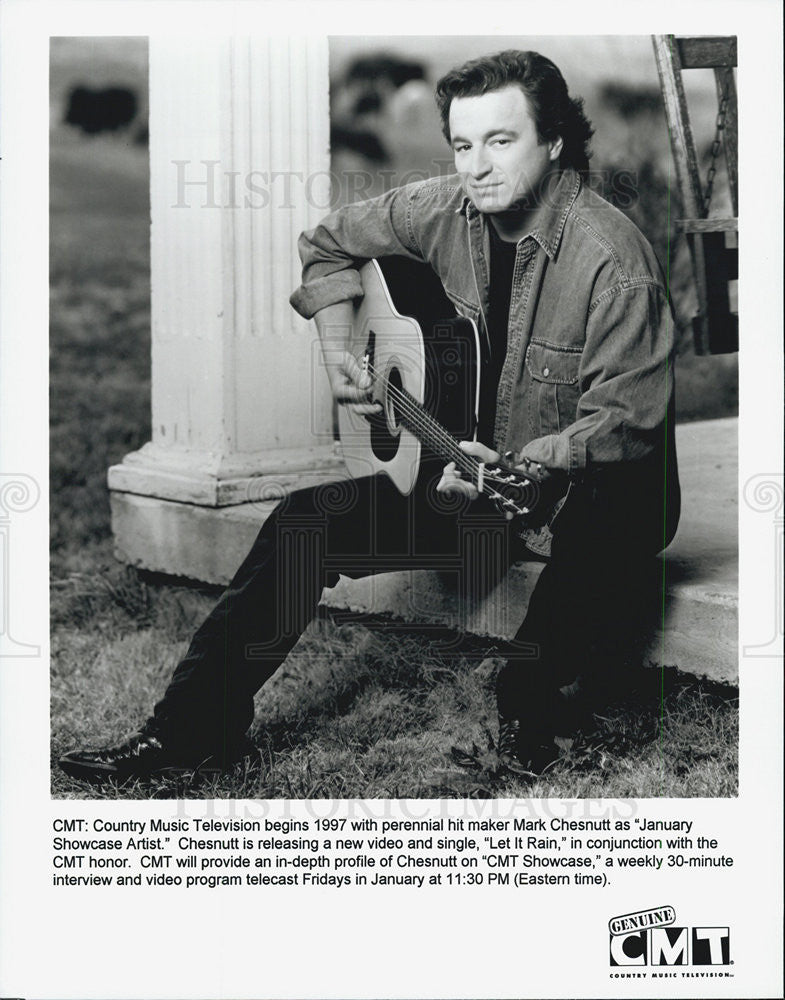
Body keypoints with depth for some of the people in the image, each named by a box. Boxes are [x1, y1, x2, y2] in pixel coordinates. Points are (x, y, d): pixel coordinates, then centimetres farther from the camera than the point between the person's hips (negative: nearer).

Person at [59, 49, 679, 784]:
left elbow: (625, 419, -24)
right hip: (472, 468, 6)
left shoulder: (611, 259, -23)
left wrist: (523, 467, -38)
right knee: (305, 523, -7)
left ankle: (529, 721, -10)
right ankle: (193, 729, 1)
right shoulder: (446, 211, -4)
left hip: (584, 494, -6)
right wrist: (339, 356, 4)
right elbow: (330, 245, 14)